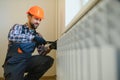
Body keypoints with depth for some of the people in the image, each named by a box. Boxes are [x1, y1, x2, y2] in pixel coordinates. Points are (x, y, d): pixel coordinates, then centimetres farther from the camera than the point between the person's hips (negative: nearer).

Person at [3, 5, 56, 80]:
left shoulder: (37, 35, 13)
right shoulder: (18, 27, 3)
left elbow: (41, 52, 5)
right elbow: (11, 37, -20)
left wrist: (50, 47, -16)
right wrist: (33, 37, -28)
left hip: (27, 61, 4)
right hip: (14, 62, -4)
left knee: (48, 60, -17)